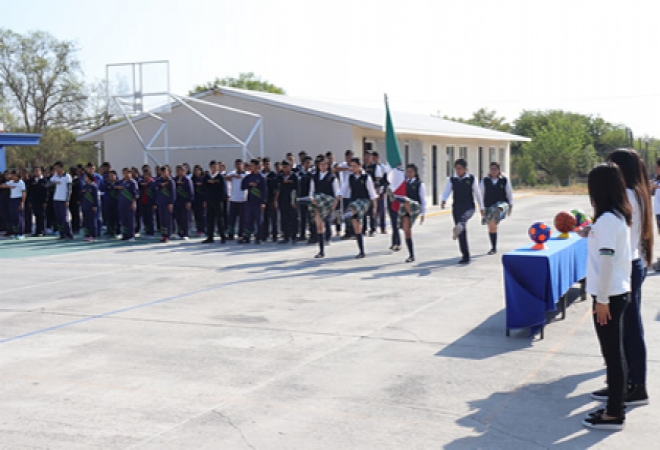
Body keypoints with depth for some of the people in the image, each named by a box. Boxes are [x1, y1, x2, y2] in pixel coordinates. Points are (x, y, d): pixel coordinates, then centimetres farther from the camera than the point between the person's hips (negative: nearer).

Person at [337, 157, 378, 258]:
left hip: (364, 201, -4)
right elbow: (343, 191, 9)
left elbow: (372, 192, 1)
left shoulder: (366, 177, -2)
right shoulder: (350, 178, 9)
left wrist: (374, 206, -1)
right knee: (356, 228, 3)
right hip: (353, 201, 4)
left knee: (352, 208, -40)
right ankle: (362, 252, 9)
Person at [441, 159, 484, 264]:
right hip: (457, 207, 2)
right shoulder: (452, 179, 5)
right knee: (461, 233, 1)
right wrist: (443, 201, -25)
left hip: (469, 207, -2)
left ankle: (458, 228, -69)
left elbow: (477, 193, 9)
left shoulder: (471, 179, 1)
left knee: (463, 218, -39)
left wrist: (481, 208, 13)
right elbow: (447, 191, -4)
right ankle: (465, 256, 8)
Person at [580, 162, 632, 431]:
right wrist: (592, 234, 17)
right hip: (620, 291, 10)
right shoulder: (620, 216, 9)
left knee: (612, 353, -1)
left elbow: (607, 261, -22)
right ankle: (615, 405, 28)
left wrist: (602, 300, -19)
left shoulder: (606, 220, -20)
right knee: (615, 351, 17)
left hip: (609, 296, -10)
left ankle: (614, 415, 8)